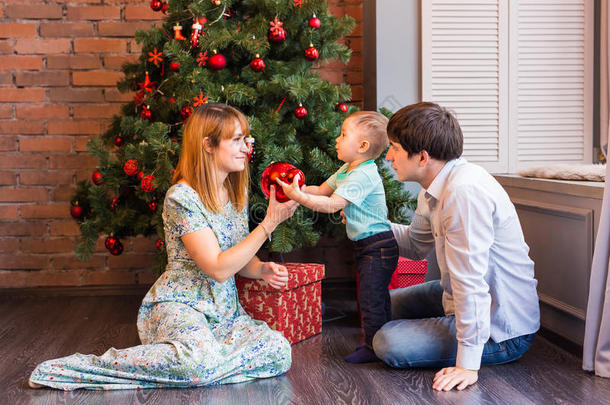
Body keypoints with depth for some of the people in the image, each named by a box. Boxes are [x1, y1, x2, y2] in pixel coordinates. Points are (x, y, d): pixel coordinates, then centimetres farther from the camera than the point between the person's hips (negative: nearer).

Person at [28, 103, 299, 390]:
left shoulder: (237, 192, 10)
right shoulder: (182, 197, -15)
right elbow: (218, 268, -19)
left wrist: (263, 269, -4)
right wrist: (268, 224, -19)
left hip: (224, 311, 8)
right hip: (177, 305, -7)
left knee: (279, 350, -21)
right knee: (199, 360, -40)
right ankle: (90, 366, -22)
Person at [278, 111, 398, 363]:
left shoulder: (364, 176, -22)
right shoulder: (347, 170, 11)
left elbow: (332, 204, -28)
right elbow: (323, 190, 13)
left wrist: (299, 196, -32)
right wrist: (299, 189, -4)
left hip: (379, 245, -11)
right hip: (368, 245, 11)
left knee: (370, 297, -6)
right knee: (376, 297, 18)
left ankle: (375, 348, 3)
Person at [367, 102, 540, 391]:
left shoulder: (464, 193, -31)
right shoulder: (436, 187, 1)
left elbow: (470, 282, -34)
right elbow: (416, 245, 18)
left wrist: (468, 365, -32)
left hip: (500, 332, -10)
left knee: (388, 344, -18)